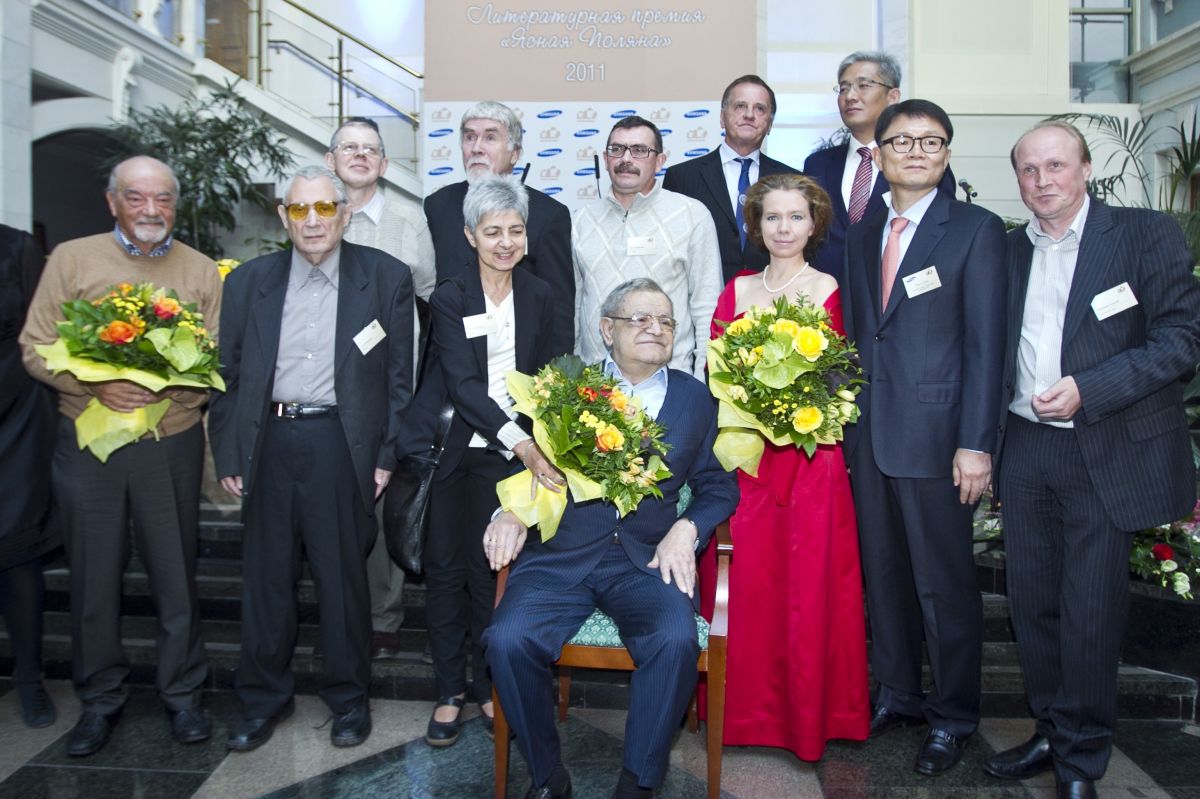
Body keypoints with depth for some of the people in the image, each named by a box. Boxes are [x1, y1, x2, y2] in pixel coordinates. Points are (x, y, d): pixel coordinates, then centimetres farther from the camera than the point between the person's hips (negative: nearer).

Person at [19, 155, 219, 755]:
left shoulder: (201, 271, 6)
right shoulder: (71, 259, 5)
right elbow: (35, 347, 1)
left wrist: (170, 384, -17)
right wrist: (97, 384, -16)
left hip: (172, 445, 0)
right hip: (87, 443, 0)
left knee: (177, 575, 7)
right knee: (93, 575, 9)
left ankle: (182, 693, 23)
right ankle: (100, 698, 27)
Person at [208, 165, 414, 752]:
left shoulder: (385, 278, 1)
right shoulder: (248, 282, 8)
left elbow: (398, 374, 1)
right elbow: (227, 374, 9)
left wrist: (388, 454, -3)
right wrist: (227, 454, 4)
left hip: (341, 444, -2)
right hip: (269, 444, 3)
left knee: (343, 577, 6)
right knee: (265, 577, 11)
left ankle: (348, 697, 25)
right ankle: (263, 698, 29)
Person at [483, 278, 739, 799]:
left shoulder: (695, 398, 14)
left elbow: (718, 487, 13)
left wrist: (686, 529, -6)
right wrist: (512, 511, -10)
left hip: (646, 560, 0)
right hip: (560, 556, 0)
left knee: (676, 641, -30)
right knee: (507, 639, -25)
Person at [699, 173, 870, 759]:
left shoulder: (828, 290, 2)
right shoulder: (737, 290, 11)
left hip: (809, 455, -2)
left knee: (808, 583, 1)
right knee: (745, 582, 2)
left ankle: (808, 712, 18)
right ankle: (746, 708, 19)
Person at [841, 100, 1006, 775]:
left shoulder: (977, 229, -2)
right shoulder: (862, 236, 14)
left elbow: (986, 343, -8)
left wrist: (977, 442, -14)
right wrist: (846, 424, 8)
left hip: (936, 435, -5)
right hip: (869, 435, 5)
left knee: (946, 584, 5)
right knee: (884, 574, 15)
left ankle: (954, 717, 23)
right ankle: (898, 695, 32)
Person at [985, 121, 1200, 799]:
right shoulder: (1011, 249, 12)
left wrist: (1087, 390, -18)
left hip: (1107, 454, -4)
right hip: (1026, 450, 5)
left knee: (1091, 612, 2)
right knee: (1032, 603, 11)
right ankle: (1051, 733, 29)